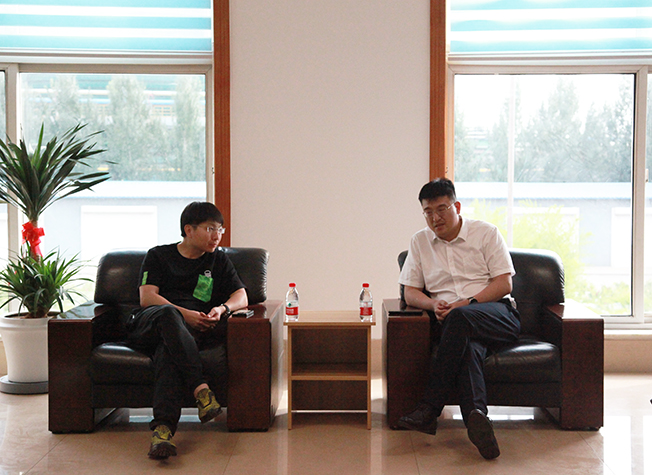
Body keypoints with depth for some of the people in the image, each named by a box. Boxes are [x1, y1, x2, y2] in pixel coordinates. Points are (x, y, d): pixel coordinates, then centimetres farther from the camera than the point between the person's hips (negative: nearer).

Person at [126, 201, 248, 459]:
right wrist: (184, 314, -15)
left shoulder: (218, 259, 24)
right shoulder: (158, 255, 16)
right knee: (167, 312, -39)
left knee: (167, 351, -36)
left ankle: (163, 428, -54)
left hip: (192, 330, 1)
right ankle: (200, 389, -49)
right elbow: (147, 297, 1)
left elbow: (241, 296, 15)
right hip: (148, 325, -1)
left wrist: (222, 308, -9)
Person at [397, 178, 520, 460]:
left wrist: (467, 303, -13)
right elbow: (410, 292, 14)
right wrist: (433, 305, -9)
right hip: (455, 325, 2)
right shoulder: (420, 242, 18)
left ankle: (429, 409, -37)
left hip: (497, 314, -2)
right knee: (468, 345, -36)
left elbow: (504, 284, 1)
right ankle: (477, 419, -56)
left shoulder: (486, 233, 9)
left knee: (460, 318, -36)